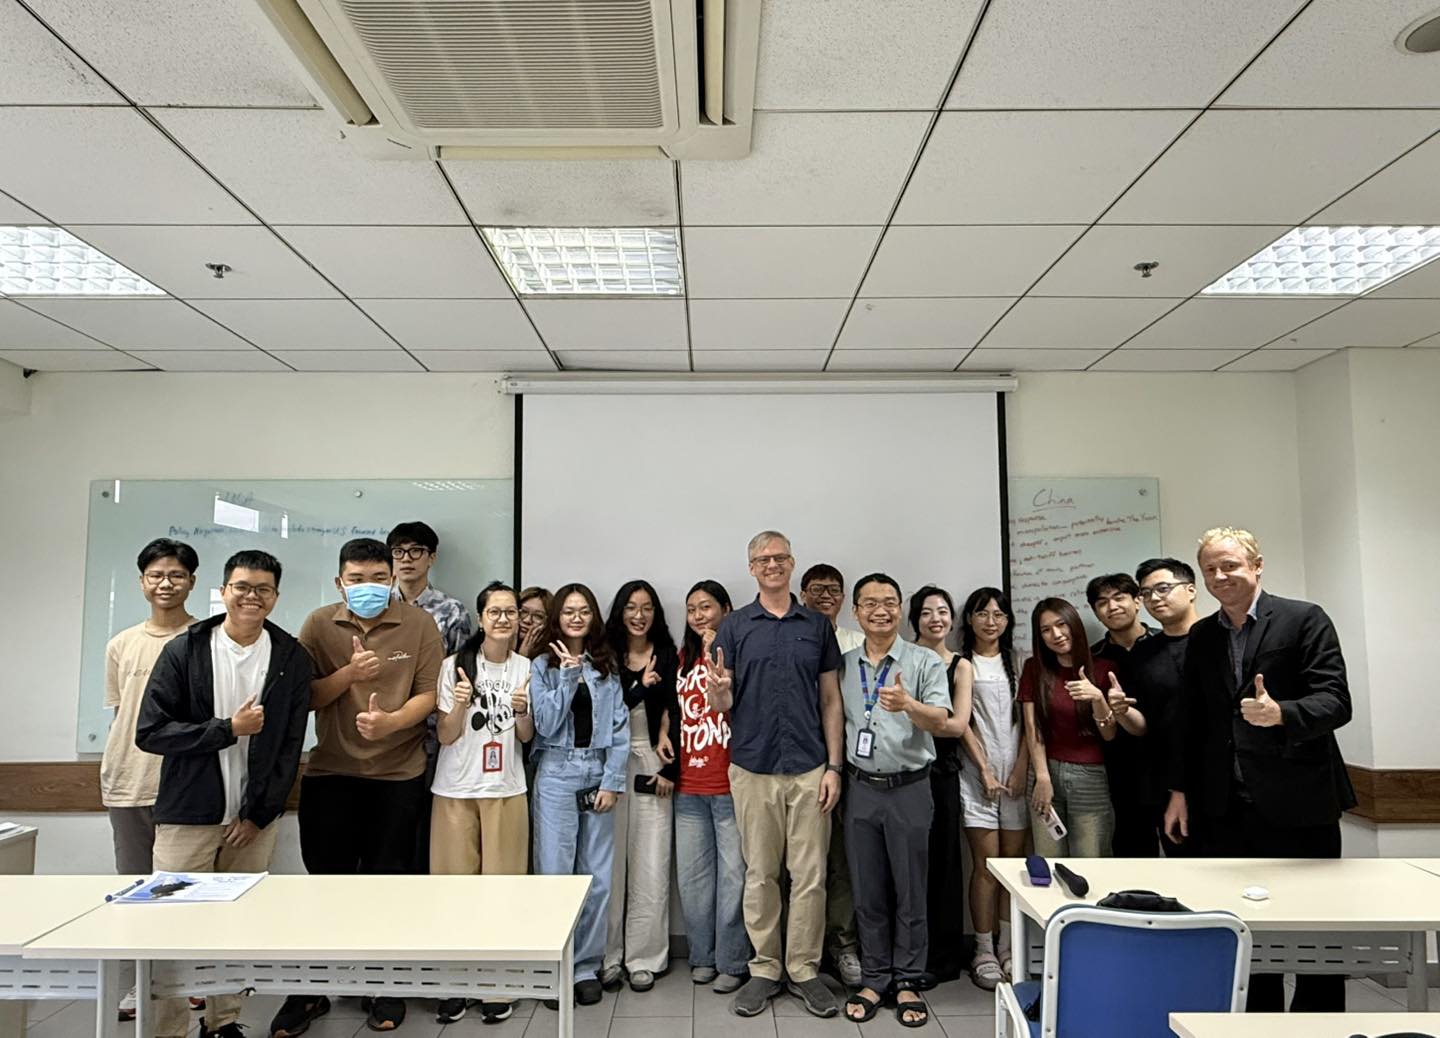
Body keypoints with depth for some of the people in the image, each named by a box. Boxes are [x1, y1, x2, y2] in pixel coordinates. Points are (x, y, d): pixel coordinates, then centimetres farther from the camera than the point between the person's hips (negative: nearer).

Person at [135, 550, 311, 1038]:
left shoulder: (291, 659, -1)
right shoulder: (183, 651, -4)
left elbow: (290, 745, 1)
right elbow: (150, 731, -7)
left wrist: (259, 813, -3)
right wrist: (229, 729, -15)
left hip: (256, 817, 2)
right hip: (187, 815, -1)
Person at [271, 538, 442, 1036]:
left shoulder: (419, 624, -6)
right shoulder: (318, 625, -1)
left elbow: (428, 694, -7)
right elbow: (305, 697, -2)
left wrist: (389, 721, -24)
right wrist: (348, 672, -19)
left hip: (398, 776, -1)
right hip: (329, 774, 1)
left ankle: (385, 988, 28)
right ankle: (311, 989, 28)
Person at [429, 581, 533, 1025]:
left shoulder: (525, 668, 2)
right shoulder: (455, 665, -4)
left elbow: (526, 737, 5)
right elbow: (446, 736, -4)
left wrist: (521, 711, -16)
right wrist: (460, 704, -23)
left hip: (505, 790, 1)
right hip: (456, 790, -1)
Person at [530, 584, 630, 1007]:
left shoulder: (607, 667, 6)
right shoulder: (542, 666, 1)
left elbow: (619, 727, 3)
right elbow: (546, 725, -8)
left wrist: (612, 781, -5)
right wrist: (567, 675, -14)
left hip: (599, 774, 2)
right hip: (557, 774, -2)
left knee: (597, 876, 6)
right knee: (555, 873, 0)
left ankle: (586, 967, 19)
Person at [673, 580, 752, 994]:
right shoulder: (683, 657, 13)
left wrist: (715, 654, -18)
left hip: (730, 785, -6)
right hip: (688, 787, 6)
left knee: (733, 874, 2)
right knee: (692, 874, 13)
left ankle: (732, 962, 16)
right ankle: (703, 956, 27)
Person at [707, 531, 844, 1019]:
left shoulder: (818, 625, 6)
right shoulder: (734, 626, 1)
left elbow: (831, 702, 7)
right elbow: (721, 704, 0)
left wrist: (833, 766, -1)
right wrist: (720, 688, -24)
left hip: (809, 769, 1)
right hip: (753, 769, -1)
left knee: (810, 876, 6)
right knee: (760, 875, 9)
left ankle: (804, 969, 21)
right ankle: (764, 969, 23)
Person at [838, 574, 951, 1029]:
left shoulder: (925, 662, -4)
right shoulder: (844, 665, 7)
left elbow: (940, 720, -14)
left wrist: (908, 705, -34)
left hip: (909, 788, -3)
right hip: (861, 789, 3)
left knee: (910, 890, 6)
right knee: (867, 891, 10)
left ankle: (907, 981, 20)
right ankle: (874, 978, 24)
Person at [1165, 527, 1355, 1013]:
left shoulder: (1304, 620, -5)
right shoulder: (1201, 636, 10)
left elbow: (1335, 702, -13)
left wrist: (1280, 713, -32)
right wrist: (1182, 790, 11)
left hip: (1297, 804, -4)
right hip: (1226, 808, 4)